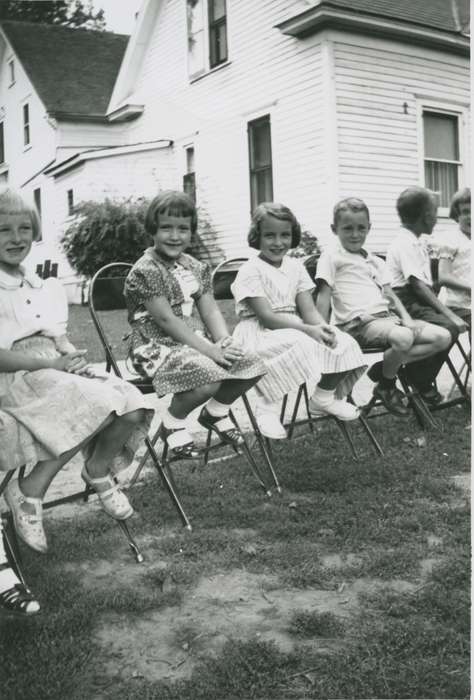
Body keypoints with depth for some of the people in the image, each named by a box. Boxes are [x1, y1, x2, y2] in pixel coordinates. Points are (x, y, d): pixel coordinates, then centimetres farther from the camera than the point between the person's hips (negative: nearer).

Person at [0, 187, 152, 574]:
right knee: (100, 405, -30)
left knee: (131, 408, -18)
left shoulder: (45, 287, 16)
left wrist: (75, 360, -9)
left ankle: (98, 470, 9)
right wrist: (51, 364, -21)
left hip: (56, 372, 6)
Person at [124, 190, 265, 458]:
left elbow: (210, 310, 7)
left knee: (252, 364, -9)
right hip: (158, 347, -7)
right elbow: (166, 320, -18)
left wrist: (226, 343, -13)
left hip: (195, 342, 8)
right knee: (210, 377, -33)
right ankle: (173, 423, -4)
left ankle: (216, 411, 16)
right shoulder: (145, 270, -13)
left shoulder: (196, 267, 12)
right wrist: (210, 350, -22)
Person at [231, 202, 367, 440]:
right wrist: (308, 330, -29)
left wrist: (322, 327, -21)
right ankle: (268, 407, -19)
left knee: (343, 344, -13)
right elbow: (267, 317, -19)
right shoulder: (250, 271, -10)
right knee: (301, 345, -36)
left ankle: (324, 397, 11)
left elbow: (308, 309, 3)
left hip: (293, 329, 7)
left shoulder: (295, 267, 10)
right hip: (259, 334, -6)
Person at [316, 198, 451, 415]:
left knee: (442, 337, -7)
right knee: (403, 338, -36)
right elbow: (324, 296, -4)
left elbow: (389, 295, 19)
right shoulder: (332, 256, 2)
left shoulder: (376, 261, 23)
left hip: (386, 317, 8)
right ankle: (386, 387, -6)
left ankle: (384, 368, -1)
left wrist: (407, 319, 1)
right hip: (358, 324, -8)